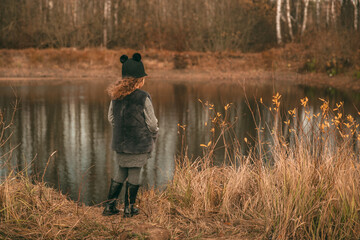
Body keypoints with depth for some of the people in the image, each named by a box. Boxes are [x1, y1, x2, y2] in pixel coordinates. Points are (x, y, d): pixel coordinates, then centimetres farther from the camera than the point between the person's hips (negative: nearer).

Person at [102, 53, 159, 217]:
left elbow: (111, 117, 10)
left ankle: (110, 206, 18)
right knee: (134, 174, 7)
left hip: (120, 142, 5)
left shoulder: (116, 96, 0)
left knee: (120, 173, 17)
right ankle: (129, 208, 15)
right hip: (139, 143, -5)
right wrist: (153, 137, 9)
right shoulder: (143, 97, -16)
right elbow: (151, 122, -10)